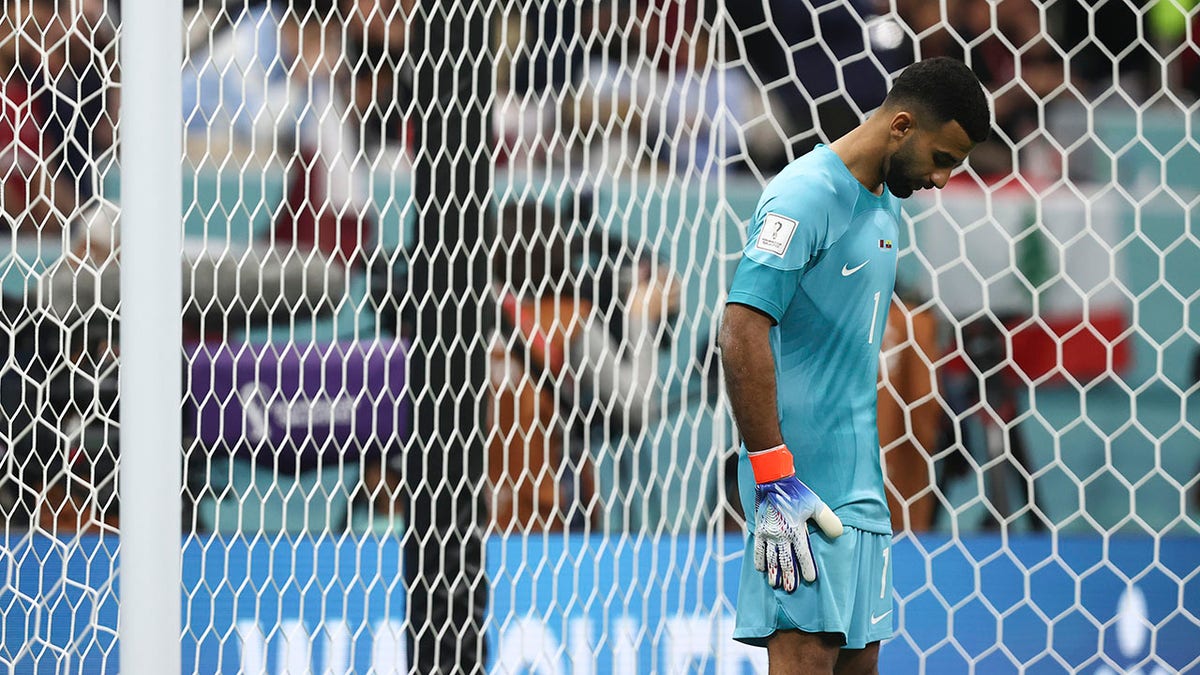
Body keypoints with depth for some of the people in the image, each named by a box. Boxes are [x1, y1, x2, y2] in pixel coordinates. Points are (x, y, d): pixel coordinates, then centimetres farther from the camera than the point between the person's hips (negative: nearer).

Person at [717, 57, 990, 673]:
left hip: (860, 484, 9)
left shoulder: (885, 204, 16)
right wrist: (773, 478, -22)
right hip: (802, 481, -9)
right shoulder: (806, 197, -13)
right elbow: (741, 333, -19)